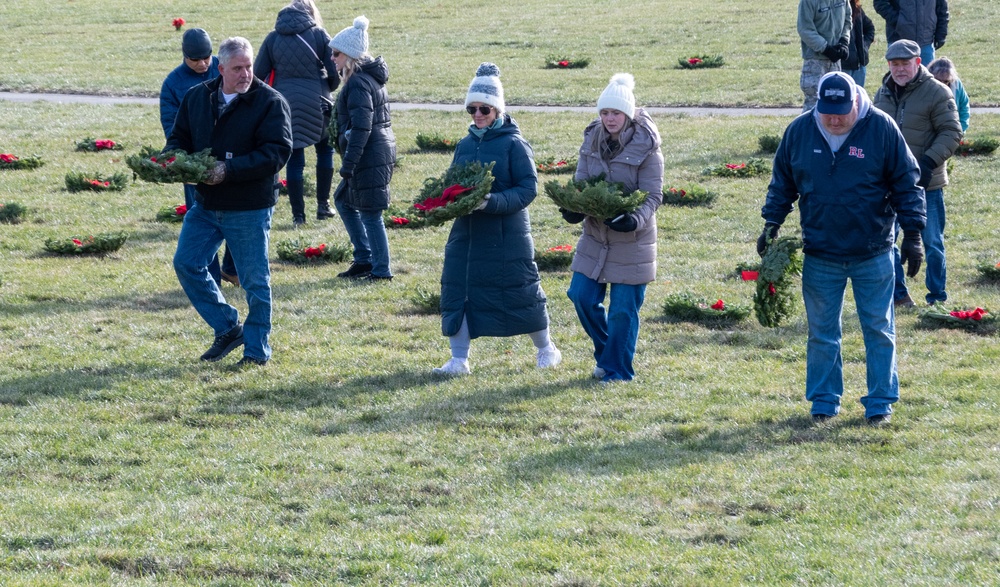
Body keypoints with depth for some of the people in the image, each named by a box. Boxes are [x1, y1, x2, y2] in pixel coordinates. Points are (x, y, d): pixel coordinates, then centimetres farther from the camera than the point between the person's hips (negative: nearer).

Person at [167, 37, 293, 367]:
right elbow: (180, 138, 17)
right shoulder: (197, 98, 7)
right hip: (206, 204, 5)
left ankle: (257, 349, 15)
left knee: (254, 280, 2)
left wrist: (229, 170, -25)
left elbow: (277, 151, -18)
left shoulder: (270, 102, -10)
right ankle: (227, 328, 19)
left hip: (250, 208, -5)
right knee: (187, 264, 4)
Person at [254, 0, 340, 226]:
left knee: (294, 160, 8)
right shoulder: (319, 35, -1)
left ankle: (298, 214, 7)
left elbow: (258, 74, 4)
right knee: (324, 150, 20)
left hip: (285, 105, 1)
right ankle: (323, 205, 17)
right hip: (316, 103, -1)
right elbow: (336, 74, -2)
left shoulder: (273, 38, 5)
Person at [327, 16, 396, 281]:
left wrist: (348, 165, -21)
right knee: (343, 200, 21)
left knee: (369, 214, -2)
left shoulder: (358, 84, -16)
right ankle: (364, 259, 23)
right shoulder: (370, 78, 14)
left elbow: (360, 129, -22)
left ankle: (381, 270, 5)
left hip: (369, 157, -11)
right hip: (382, 149, 11)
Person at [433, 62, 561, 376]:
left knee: (520, 292, 5)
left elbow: (528, 188, -14)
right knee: (456, 292, 0)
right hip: (466, 232, 5)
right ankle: (458, 360, 8)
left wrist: (494, 202, -26)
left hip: (507, 235, -5)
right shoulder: (465, 145, 10)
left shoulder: (513, 144, -8)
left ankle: (546, 349, 25)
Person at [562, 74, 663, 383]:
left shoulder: (646, 148, -14)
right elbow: (580, 183, 1)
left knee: (623, 309, 0)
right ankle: (607, 354, 28)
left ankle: (617, 370, 15)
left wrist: (635, 220, -35)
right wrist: (573, 209, -20)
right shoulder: (592, 140, 0)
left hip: (632, 240, -5)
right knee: (582, 297, 4)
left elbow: (652, 196, -15)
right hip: (595, 236, 5)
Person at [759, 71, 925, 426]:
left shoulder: (881, 128, -10)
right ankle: (824, 402, 20)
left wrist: (913, 233, -8)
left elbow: (907, 183, -4)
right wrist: (771, 224, 5)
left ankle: (880, 403, 16)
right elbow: (782, 183, 11)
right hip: (820, 255, 2)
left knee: (879, 330, 6)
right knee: (822, 333, 9)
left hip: (873, 253, -2)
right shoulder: (799, 131, -3)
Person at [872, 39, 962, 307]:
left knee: (932, 243, 4)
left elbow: (951, 134, -12)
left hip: (926, 184, -6)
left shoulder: (936, 92, -11)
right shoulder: (883, 94, 9)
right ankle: (898, 294, 22)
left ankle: (937, 297, 15)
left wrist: (929, 161, -22)